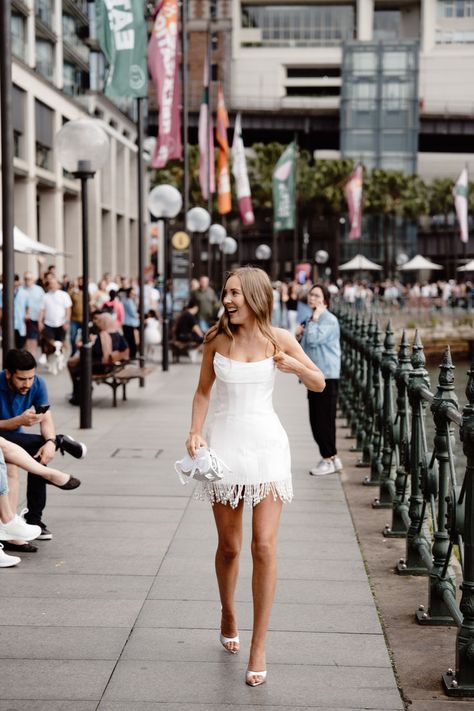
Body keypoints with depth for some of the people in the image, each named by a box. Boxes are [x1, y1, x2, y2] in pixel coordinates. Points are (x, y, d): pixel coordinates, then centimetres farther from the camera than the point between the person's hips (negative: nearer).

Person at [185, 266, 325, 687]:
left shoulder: (279, 339, -4)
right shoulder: (216, 339, 0)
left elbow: (319, 384, 4)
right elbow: (204, 390, 11)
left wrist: (293, 365, -16)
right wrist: (195, 432, -3)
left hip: (266, 446, -1)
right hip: (224, 444, 2)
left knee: (264, 546, -9)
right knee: (228, 547, 11)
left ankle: (259, 647, -1)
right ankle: (228, 618, 38)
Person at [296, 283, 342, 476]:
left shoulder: (329, 320, -11)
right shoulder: (310, 319, 17)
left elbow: (314, 340, -23)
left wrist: (314, 319, -15)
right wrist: (298, 334, 8)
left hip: (327, 375, -9)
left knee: (324, 419, -5)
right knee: (315, 420, 10)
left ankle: (329, 459, 5)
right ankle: (332, 457, 20)